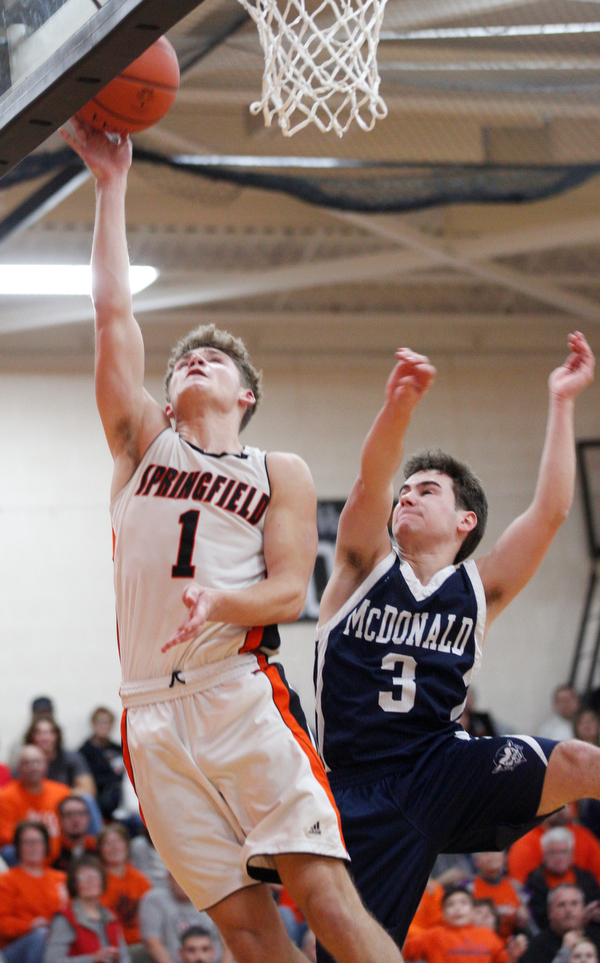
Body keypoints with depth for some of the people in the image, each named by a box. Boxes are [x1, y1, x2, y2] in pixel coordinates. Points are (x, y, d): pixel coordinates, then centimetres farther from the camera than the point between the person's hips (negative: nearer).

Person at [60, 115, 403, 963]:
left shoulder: (281, 473, 13)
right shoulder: (143, 443, 18)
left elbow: (290, 591, 1)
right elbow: (114, 315, 11)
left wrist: (219, 602, -21)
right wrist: (111, 185, 9)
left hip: (242, 697, -2)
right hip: (152, 715, 2)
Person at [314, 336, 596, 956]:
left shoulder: (477, 592, 9)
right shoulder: (364, 569, 7)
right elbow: (370, 481, -13)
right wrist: (397, 407, -32)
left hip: (444, 769, 1)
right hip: (363, 793, 0)